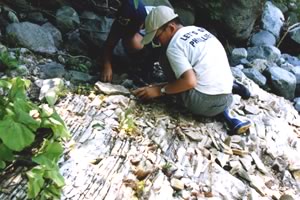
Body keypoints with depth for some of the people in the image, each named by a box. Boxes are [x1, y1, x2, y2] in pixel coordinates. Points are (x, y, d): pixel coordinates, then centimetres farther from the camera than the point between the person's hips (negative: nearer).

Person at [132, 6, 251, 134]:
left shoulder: (174, 46, -6)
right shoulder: (199, 30, 18)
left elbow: (189, 81, -19)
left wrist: (160, 90, -4)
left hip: (203, 103, -6)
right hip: (226, 99, 7)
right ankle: (227, 116, 9)